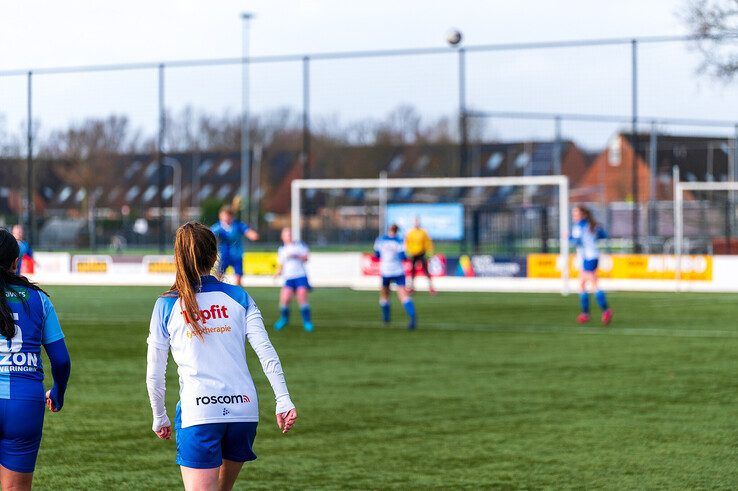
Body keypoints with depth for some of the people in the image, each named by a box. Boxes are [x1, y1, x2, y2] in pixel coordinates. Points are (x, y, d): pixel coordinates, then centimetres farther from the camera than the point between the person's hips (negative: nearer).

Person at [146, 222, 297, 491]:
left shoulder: (167, 305, 4)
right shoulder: (239, 297, 8)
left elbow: (154, 372, 6)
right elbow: (266, 351, 0)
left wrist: (159, 417, 18)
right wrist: (283, 400, 0)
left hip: (198, 411, -3)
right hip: (245, 408, 3)